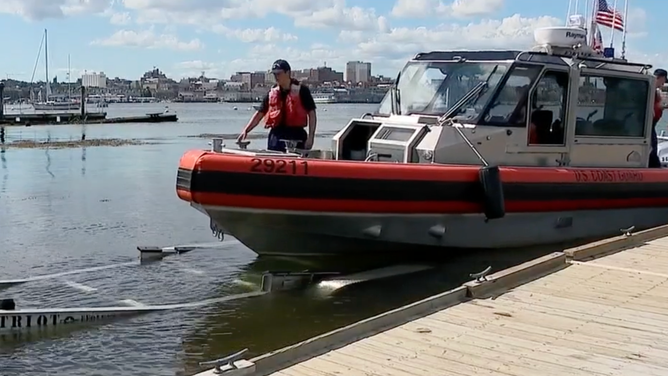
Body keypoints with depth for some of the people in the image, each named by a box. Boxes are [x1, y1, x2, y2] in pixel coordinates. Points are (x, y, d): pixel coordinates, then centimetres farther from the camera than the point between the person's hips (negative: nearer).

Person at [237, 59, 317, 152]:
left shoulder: (301, 90, -2)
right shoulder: (272, 93, 11)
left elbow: (312, 114, -2)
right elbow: (259, 114, 14)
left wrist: (310, 138, -9)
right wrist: (246, 130, 3)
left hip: (296, 136, -4)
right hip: (276, 136, 4)